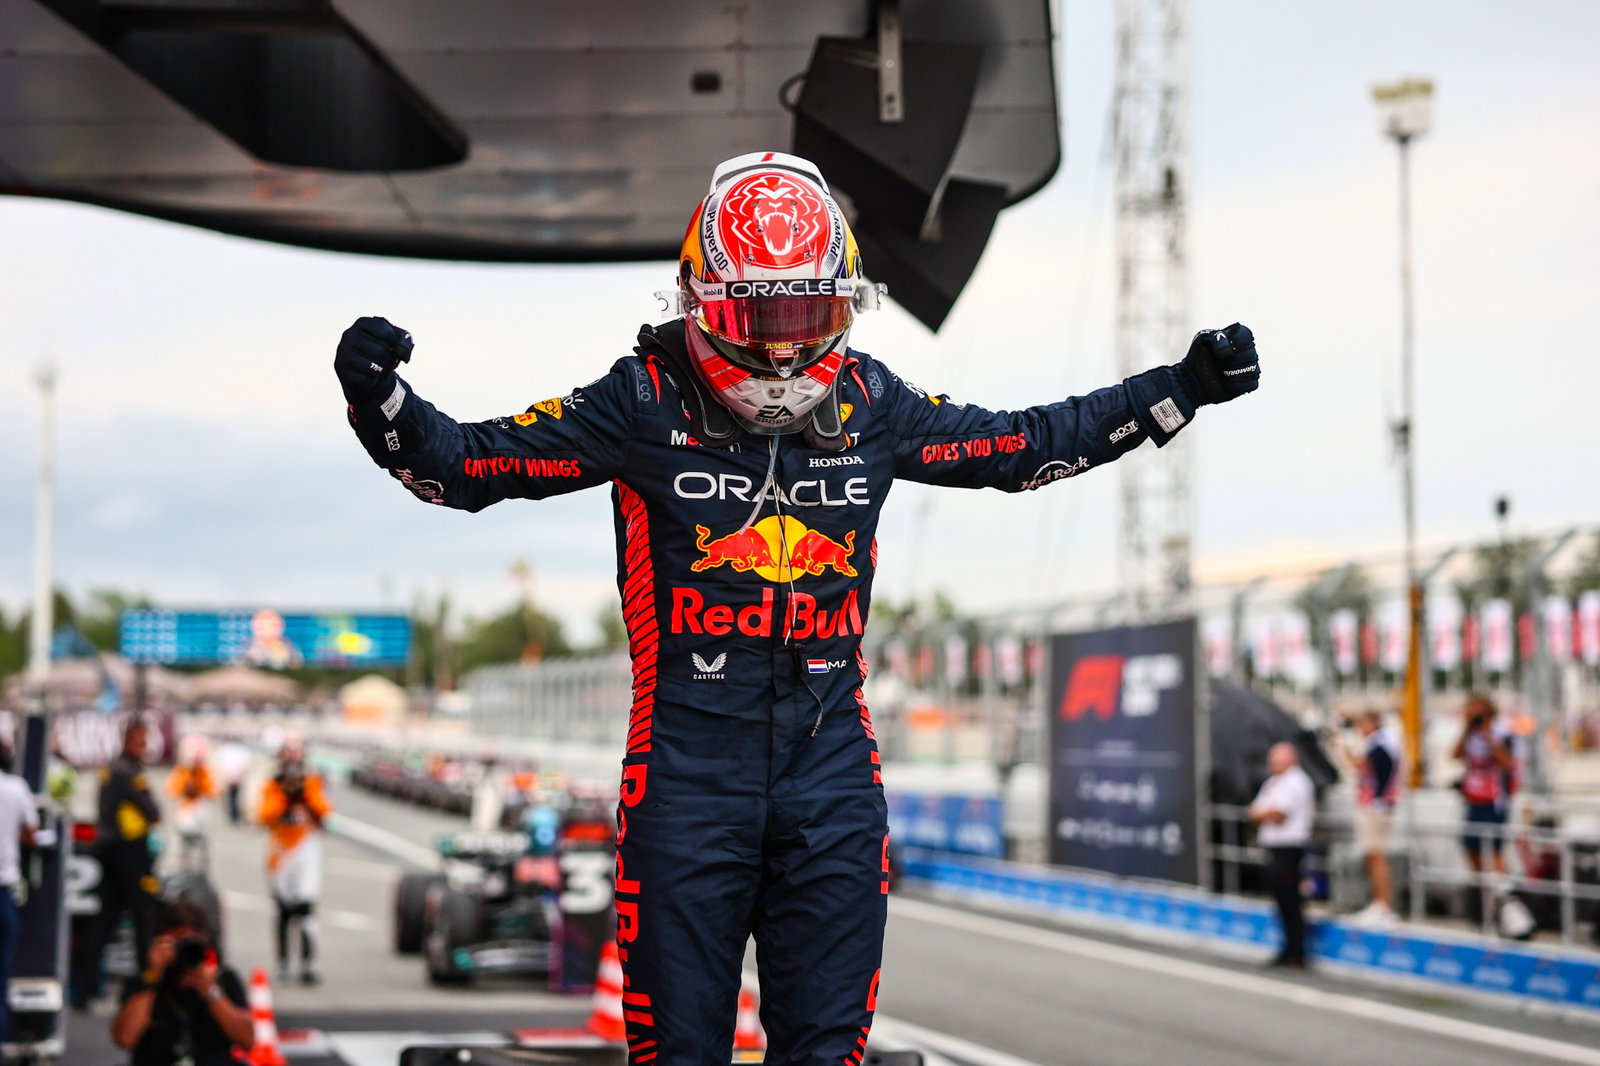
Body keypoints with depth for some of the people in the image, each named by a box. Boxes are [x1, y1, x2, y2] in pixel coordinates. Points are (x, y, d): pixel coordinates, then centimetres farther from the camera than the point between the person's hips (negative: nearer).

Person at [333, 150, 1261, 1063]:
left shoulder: (872, 404, 4)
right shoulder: (646, 402, -6)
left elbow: (1021, 447, 18)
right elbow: (462, 465, -4)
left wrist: (1181, 390, 15)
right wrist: (380, 398, -23)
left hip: (831, 760, 3)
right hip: (689, 768, -3)